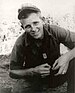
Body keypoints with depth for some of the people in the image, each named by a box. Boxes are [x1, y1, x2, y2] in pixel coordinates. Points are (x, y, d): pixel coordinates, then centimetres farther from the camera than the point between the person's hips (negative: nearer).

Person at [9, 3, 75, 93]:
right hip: (35, 79, 0)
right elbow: (12, 72, -10)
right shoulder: (20, 44, -20)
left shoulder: (55, 31, -20)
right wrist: (33, 71, -27)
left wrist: (67, 56, -38)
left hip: (56, 75, 1)